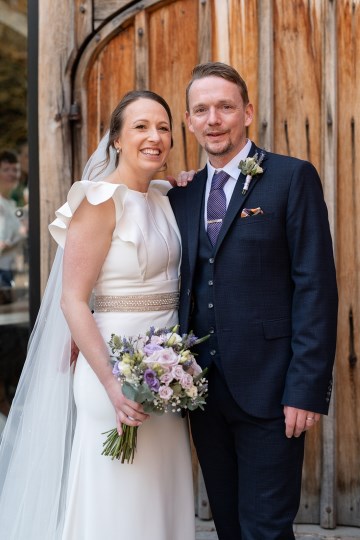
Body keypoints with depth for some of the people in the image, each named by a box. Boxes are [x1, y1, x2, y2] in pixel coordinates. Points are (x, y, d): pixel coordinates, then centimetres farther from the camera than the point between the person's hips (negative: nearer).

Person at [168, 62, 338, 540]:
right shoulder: (182, 196, 12)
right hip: (203, 388, 5)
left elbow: (315, 286, -10)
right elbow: (182, 289, 14)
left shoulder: (292, 178, -5)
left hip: (268, 389, -5)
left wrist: (306, 388, -16)